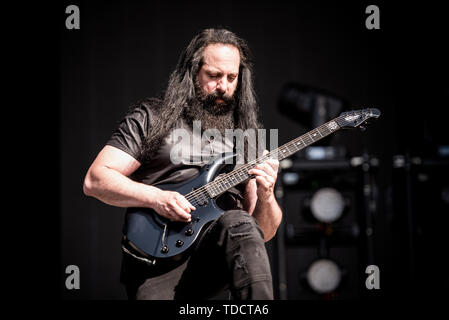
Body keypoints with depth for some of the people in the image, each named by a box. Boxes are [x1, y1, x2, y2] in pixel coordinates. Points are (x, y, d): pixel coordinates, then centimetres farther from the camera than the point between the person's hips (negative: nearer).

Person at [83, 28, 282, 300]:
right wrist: (156, 198, -11)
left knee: (240, 225, -32)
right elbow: (95, 180, 3)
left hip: (220, 250, 2)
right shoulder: (151, 116, 11)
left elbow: (265, 233, 15)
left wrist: (266, 197, -8)